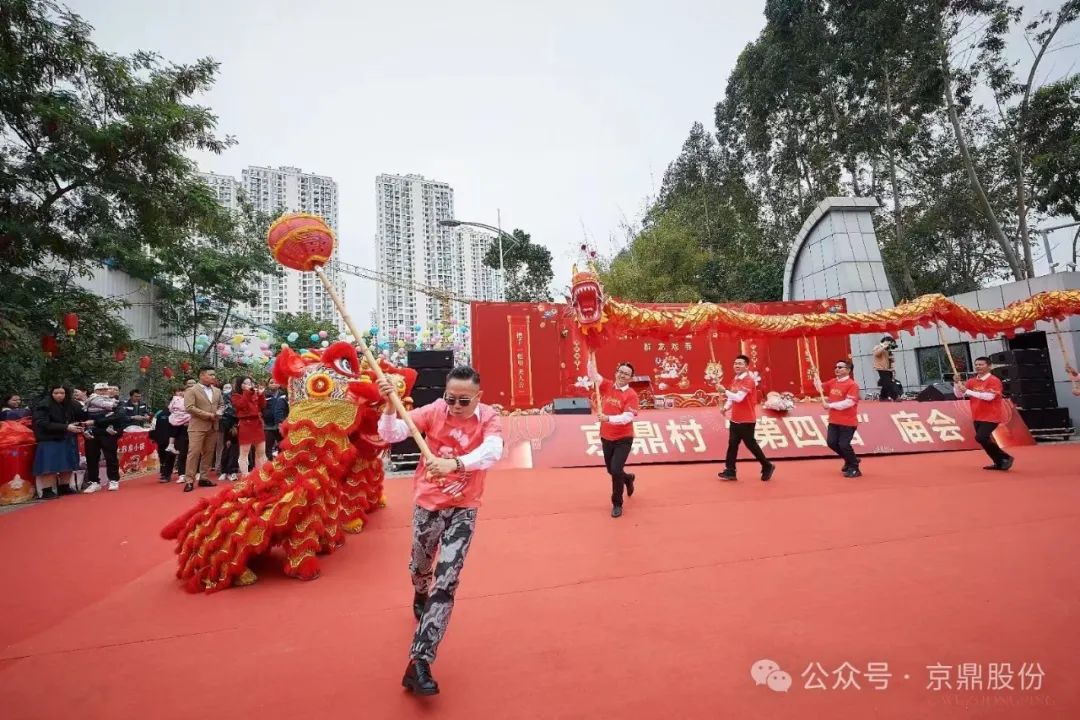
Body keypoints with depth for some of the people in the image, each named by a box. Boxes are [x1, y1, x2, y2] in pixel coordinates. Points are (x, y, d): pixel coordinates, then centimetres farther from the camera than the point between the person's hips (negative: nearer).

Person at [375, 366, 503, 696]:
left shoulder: (488, 417, -17)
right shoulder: (434, 411, -14)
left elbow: (493, 450, -37)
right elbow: (391, 434, -19)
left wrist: (455, 463, -53)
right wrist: (389, 405, -38)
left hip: (463, 509, -1)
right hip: (428, 503, 2)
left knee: (447, 582, -6)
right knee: (420, 566, 24)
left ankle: (419, 662, 5)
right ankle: (421, 598, 60)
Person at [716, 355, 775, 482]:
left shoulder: (748, 380, -16)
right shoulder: (735, 380, 11)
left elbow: (739, 398, -26)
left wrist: (724, 391, -31)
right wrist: (726, 407, 0)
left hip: (747, 420, -8)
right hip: (735, 420, 8)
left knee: (750, 444, 2)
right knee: (732, 444, 6)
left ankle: (767, 467, 23)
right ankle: (730, 471, 10)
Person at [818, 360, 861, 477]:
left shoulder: (852, 384, -13)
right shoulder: (832, 382, 8)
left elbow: (849, 402, -23)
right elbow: (820, 388, 21)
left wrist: (830, 405, -23)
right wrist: (815, 375, 5)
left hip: (848, 422, -7)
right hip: (834, 421, 7)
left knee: (844, 445, -8)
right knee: (831, 442, 4)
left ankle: (854, 468, 13)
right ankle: (850, 460, 29)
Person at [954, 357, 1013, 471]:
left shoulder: (994, 381, -12)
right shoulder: (972, 382, 7)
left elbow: (989, 396, -26)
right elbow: (959, 395, 5)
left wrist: (967, 391, -29)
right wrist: (957, 383, -11)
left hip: (991, 417, -7)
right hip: (977, 417, 7)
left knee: (981, 438, -20)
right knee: (984, 440, 11)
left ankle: (1006, 458, -2)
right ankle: (999, 463, 26)